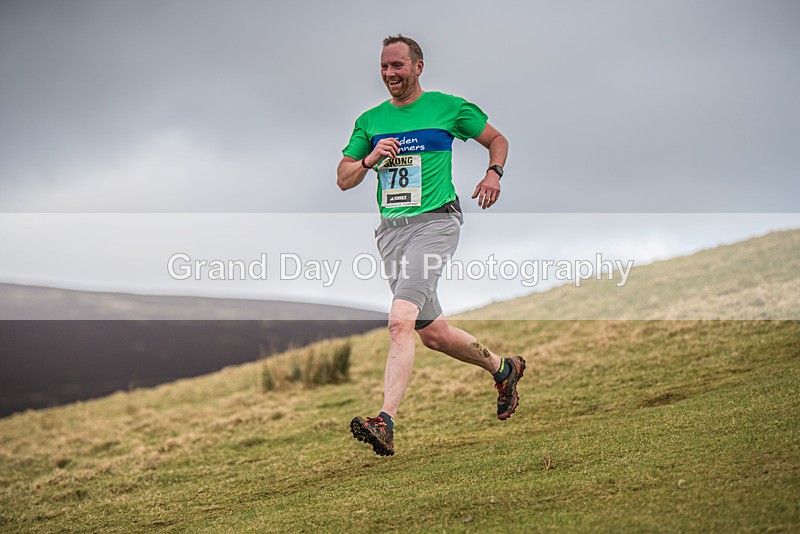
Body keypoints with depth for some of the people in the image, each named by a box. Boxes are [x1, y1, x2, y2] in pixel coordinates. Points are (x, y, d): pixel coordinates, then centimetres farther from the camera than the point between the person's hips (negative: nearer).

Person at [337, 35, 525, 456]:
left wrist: (494, 173, -4)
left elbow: (497, 140, 16)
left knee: (400, 321, -23)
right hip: (390, 229, 6)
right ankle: (503, 368, 35)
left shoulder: (448, 107, 4)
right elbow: (344, 180, 14)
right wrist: (370, 159, -5)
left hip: (434, 221, -5)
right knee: (433, 333, 10)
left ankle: (386, 422, -28)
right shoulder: (369, 121, 14)